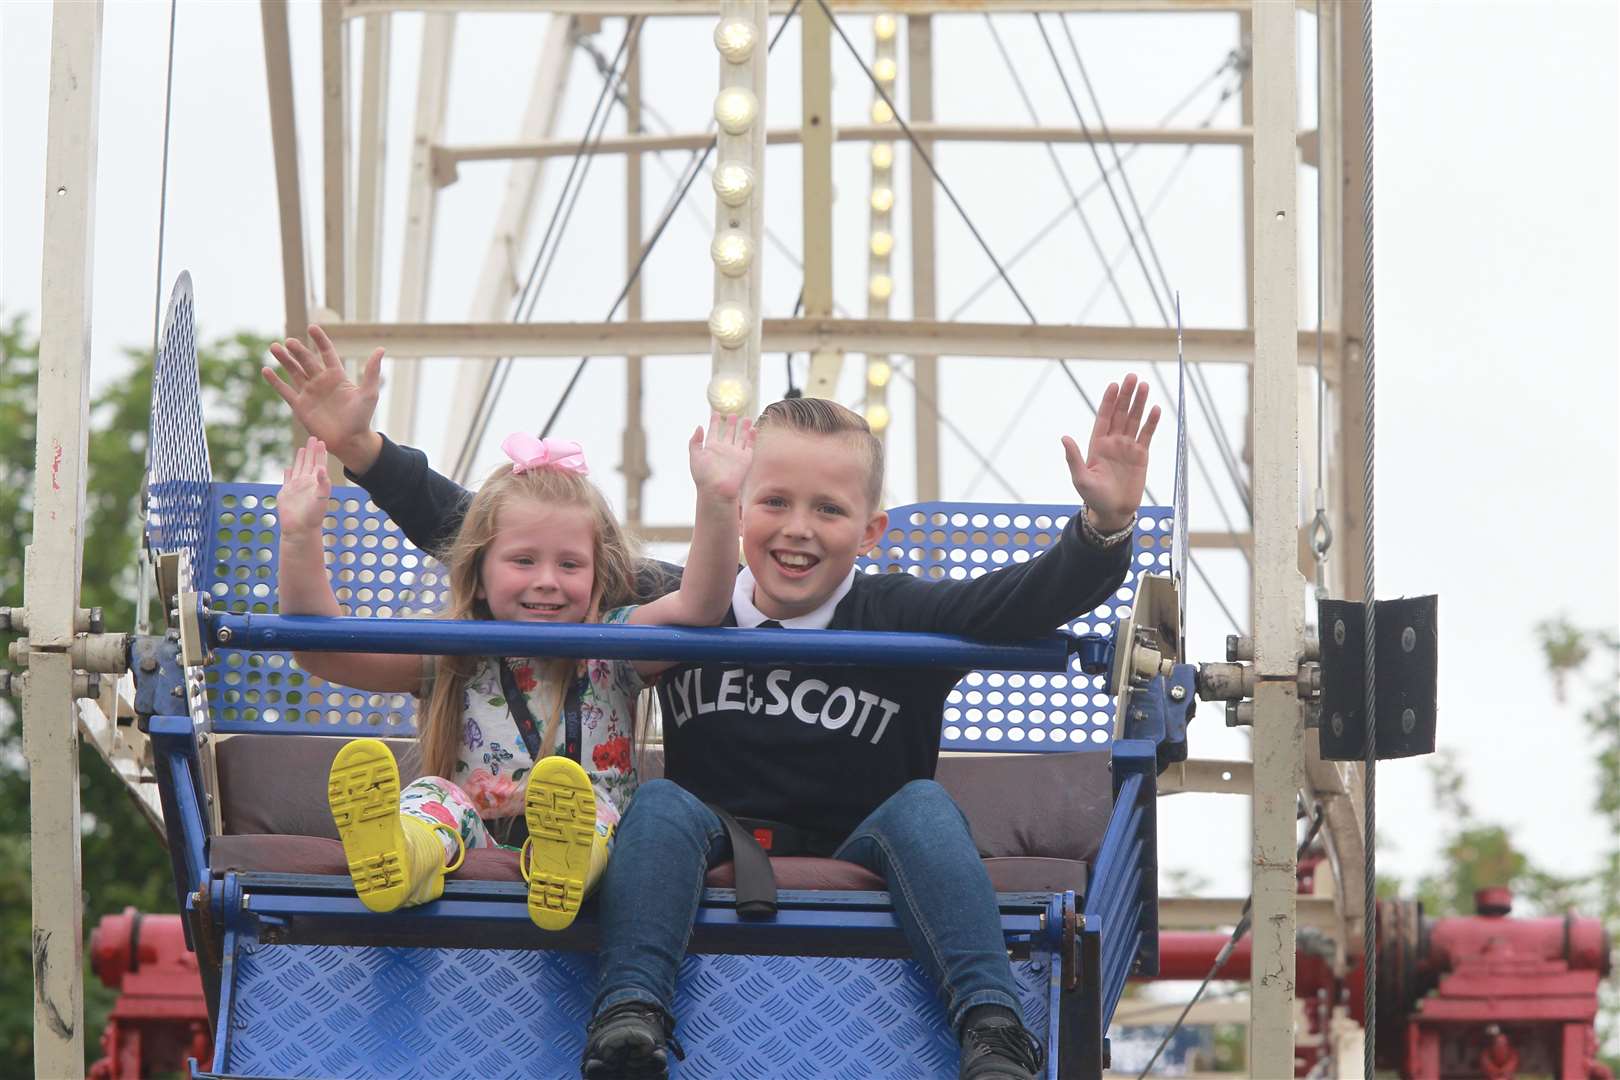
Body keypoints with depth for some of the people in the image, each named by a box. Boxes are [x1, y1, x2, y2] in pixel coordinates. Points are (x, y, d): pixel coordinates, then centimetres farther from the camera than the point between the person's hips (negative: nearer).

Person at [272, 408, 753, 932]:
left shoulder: (612, 650, 11)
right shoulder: (448, 661, 12)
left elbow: (698, 608, -7)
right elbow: (321, 649, 2)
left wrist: (717, 503, -21)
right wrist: (299, 539, -11)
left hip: (593, 849, -1)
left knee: (586, 802, -28)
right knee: (433, 793, -24)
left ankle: (565, 867, -64)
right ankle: (398, 858, -60)